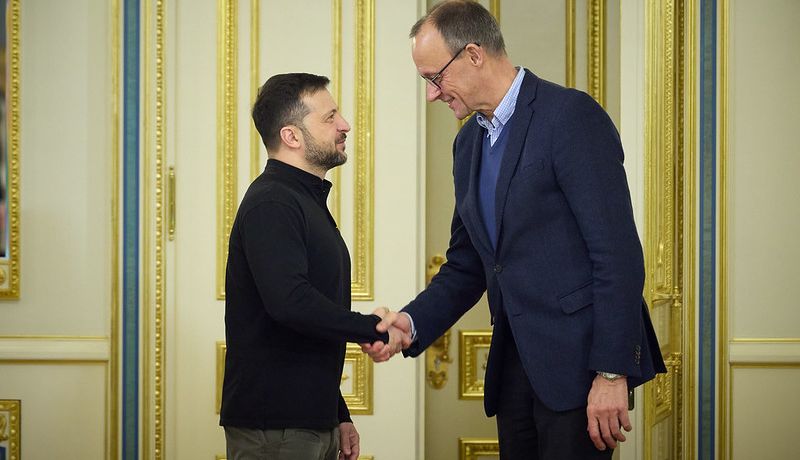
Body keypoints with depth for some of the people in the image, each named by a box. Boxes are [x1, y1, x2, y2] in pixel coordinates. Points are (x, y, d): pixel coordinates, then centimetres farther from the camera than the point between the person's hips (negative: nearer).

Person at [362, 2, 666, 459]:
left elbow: (618, 253, -16)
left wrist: (612, 372, -19)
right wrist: (412, 322, 2)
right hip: (516, 363, 8)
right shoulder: (469, 142, 14)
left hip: (579, 356, -8)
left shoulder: (571, 115, -12)